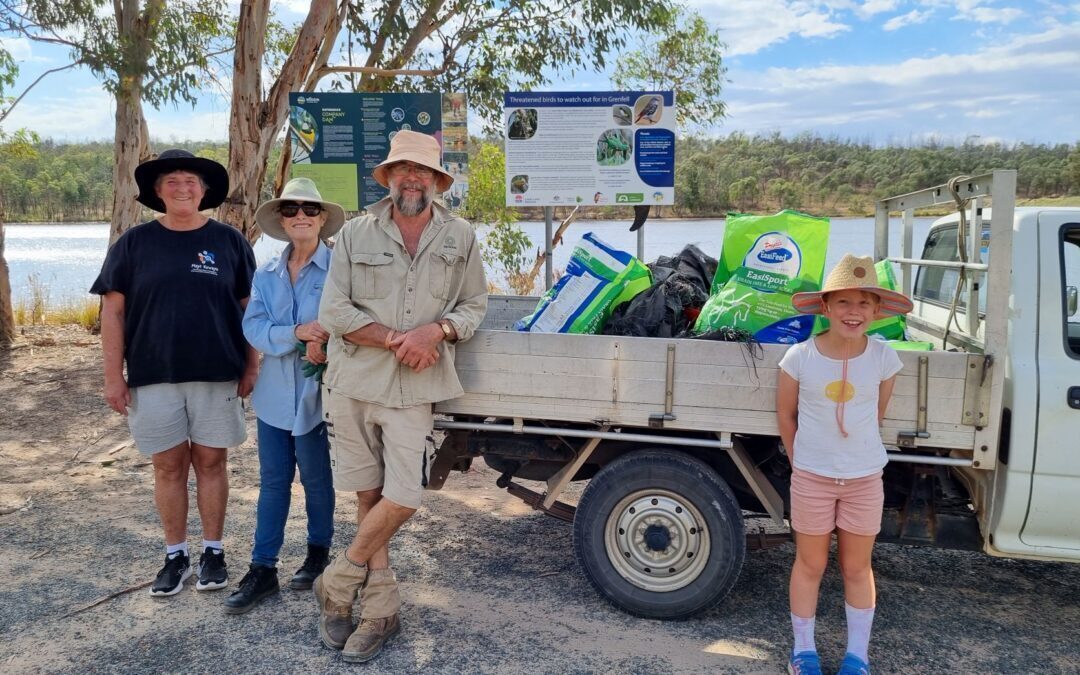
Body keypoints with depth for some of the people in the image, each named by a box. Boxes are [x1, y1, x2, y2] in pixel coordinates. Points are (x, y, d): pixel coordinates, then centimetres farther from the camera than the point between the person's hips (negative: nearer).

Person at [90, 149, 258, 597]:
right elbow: (113, 311, 2)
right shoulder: (134, 244, 3)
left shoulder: (229, 241, 3)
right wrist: (113, 375, -3)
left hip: (216, 374, 0)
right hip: (153, 376, 1)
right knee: (169, 467, 8)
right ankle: (175, 556, 22)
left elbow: (249, 307, 6)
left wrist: (252, 365, 1)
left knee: (210, 463, 7)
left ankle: (213, 551, 21)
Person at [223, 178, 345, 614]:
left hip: (317, 392, -4)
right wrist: (297, 333, -20)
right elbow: (253, 327, -3)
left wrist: (323, 345, -28)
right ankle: (262, 569, 18)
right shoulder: (266, 275, 8)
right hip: (274, 393, 4)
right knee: (272, 481, 10)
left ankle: (318, 554, 31)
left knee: (315, 478, 10)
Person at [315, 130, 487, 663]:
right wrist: (396, 339, -12)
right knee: (369, 496, 8)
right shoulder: (357, 233, 2)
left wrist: (436, 329, -12)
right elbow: (333, 311, -2)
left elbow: (474, 306, 8)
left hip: (414, 388, 0)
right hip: (352, 382, 0)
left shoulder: (461, 238, 6)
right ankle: (381, 609, 24)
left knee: (402, 499, -4)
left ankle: (336, 587, 19)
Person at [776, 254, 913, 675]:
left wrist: (857, 450, 12)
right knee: (810, 565, 12)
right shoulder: (800, 357, -15)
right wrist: (800, 461, 5)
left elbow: (878, 414, 5)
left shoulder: (884, 358, -11)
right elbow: (786, 414, -1)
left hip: (865, 478, 1)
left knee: (857, 568, 14)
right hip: (811, 477, -1)